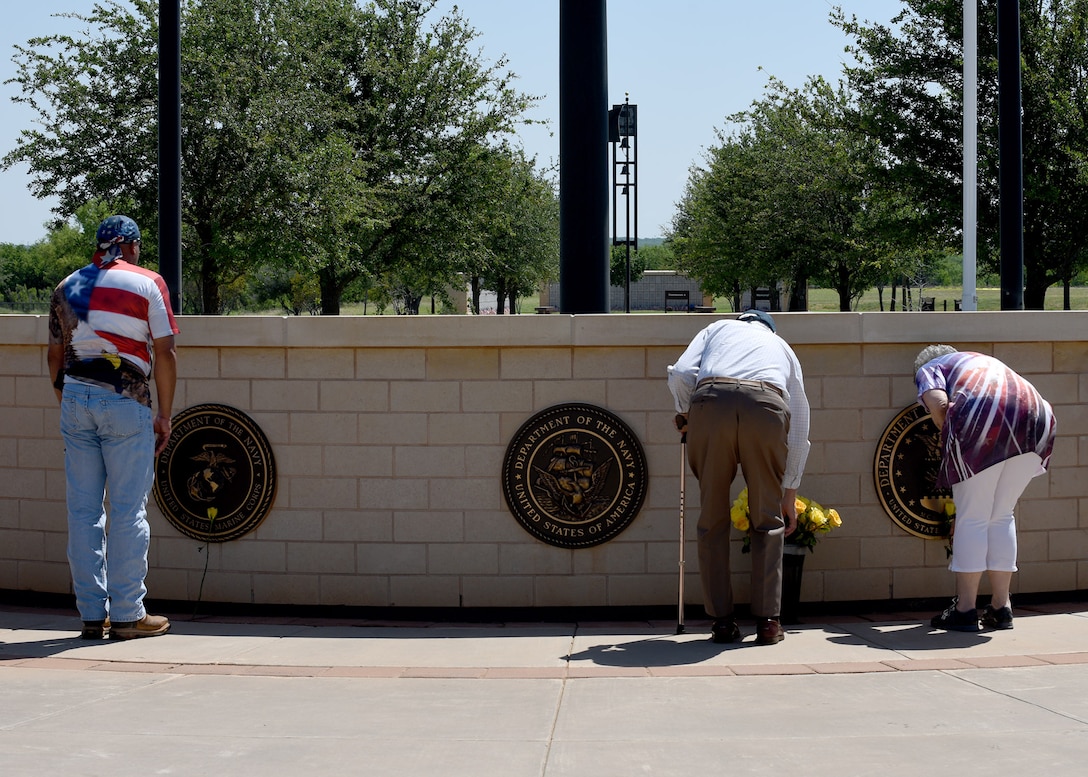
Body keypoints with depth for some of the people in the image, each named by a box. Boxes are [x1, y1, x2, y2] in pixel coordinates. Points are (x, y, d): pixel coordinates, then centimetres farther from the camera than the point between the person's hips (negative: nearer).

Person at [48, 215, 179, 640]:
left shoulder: (67, 287, 14)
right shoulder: (147, 283, 1)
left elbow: (55, 354, 16)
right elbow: (164, 353, -3)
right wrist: (164, 415, 3)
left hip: (75, 398, 4)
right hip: (124, 400, -4)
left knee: (83, 510, 6)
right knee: (128, 509, 0)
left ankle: (92, 614, 8)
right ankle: (127, 614, 1)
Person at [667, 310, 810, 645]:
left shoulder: (719, 328, 34)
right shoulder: (783, 348, 37)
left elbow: (681, 374, 12)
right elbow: (799, 431, 35)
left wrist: (685, 415, 32)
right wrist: (789, 495, 41)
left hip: (710, 401, 0)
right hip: (766, 405, 1)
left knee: (713, 518, 11)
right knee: (768, 520, 13)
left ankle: (722, 621, 11)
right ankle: (768, 622, 11)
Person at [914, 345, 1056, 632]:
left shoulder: (928, 368, 22)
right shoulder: (984, 361, 40)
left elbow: (937, 402, 0)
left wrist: (948, 438, 15)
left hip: (983, 418, -5)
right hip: (1035, 417, 5)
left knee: (972, 518, 4)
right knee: (1002, 517, 15)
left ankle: (965, 610, 5)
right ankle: (1001, 609, 16)